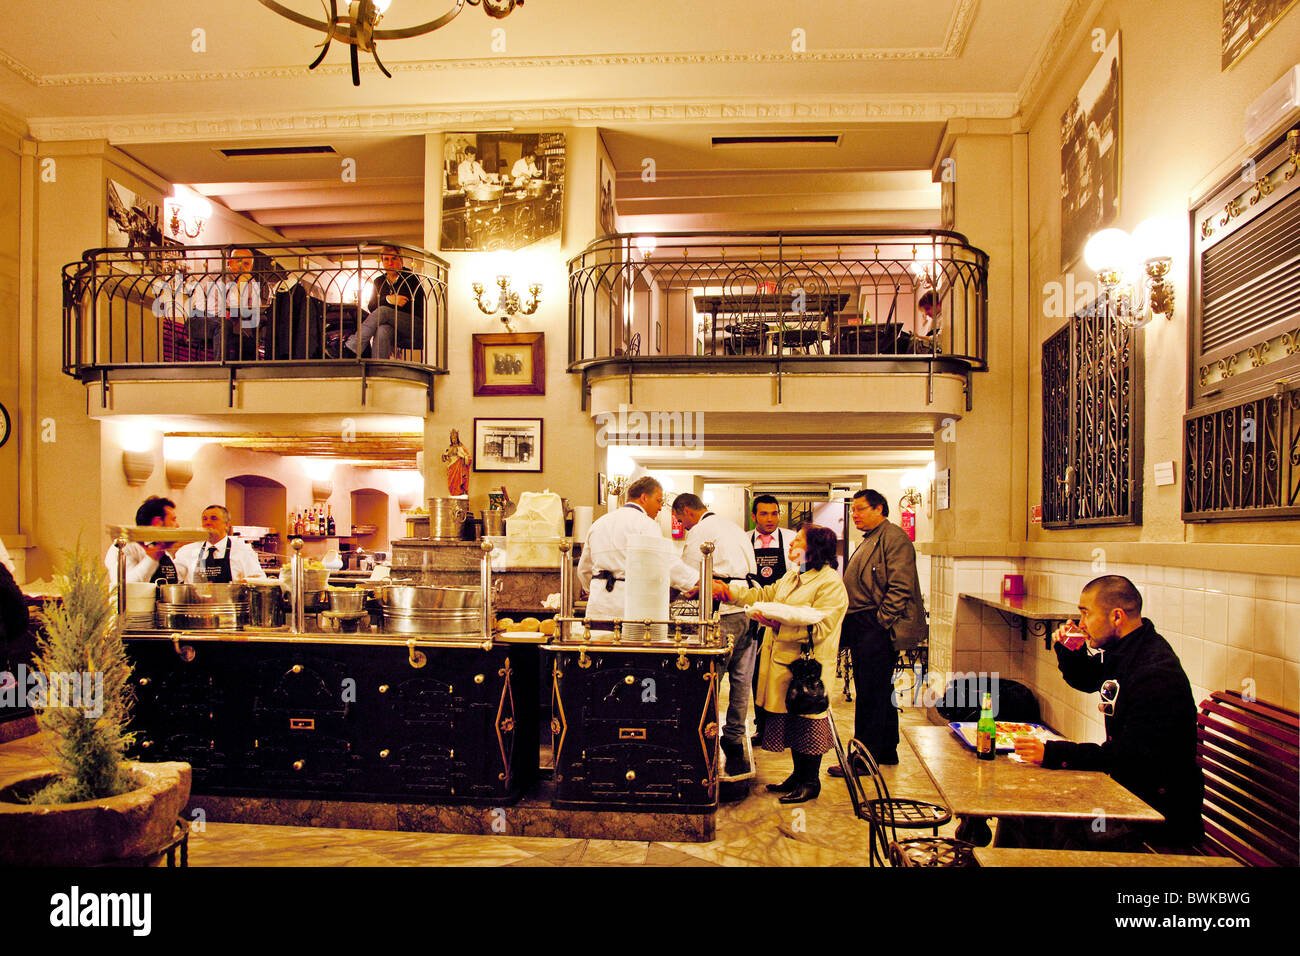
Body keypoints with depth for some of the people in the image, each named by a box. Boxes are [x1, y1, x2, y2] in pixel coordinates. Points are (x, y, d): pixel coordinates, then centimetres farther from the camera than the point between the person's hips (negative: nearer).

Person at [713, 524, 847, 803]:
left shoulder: (831, 584, -16)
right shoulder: (792, 577, 16)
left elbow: (818, 628, -23)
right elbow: (764, 595, 17)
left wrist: (778, 625, -28)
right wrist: (728, 591, 7)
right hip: (784, 664, 9)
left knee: (806, 722, 2)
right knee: (790, 722, 16)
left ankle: (811, 781, 17)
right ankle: (799, 775, 30)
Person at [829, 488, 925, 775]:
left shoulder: (893, 537, -11)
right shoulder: (868, 541, 22)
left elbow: (900, 587, -19)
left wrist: (881, 622, -20)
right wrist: (851, 627, 19)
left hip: (876, 626, -10)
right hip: (861, 627, 10)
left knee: (871, 693, -6)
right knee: (878, 691, 16)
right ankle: (886, 750, 26)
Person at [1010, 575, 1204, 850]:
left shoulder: (1157, 675, -24)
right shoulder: (1123, 652, 7)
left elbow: (1132, 758, -28)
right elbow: (1087, 680, 29)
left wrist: (1053, 754, -32)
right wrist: (1068, 651, 7)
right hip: (1125, 782, 9)